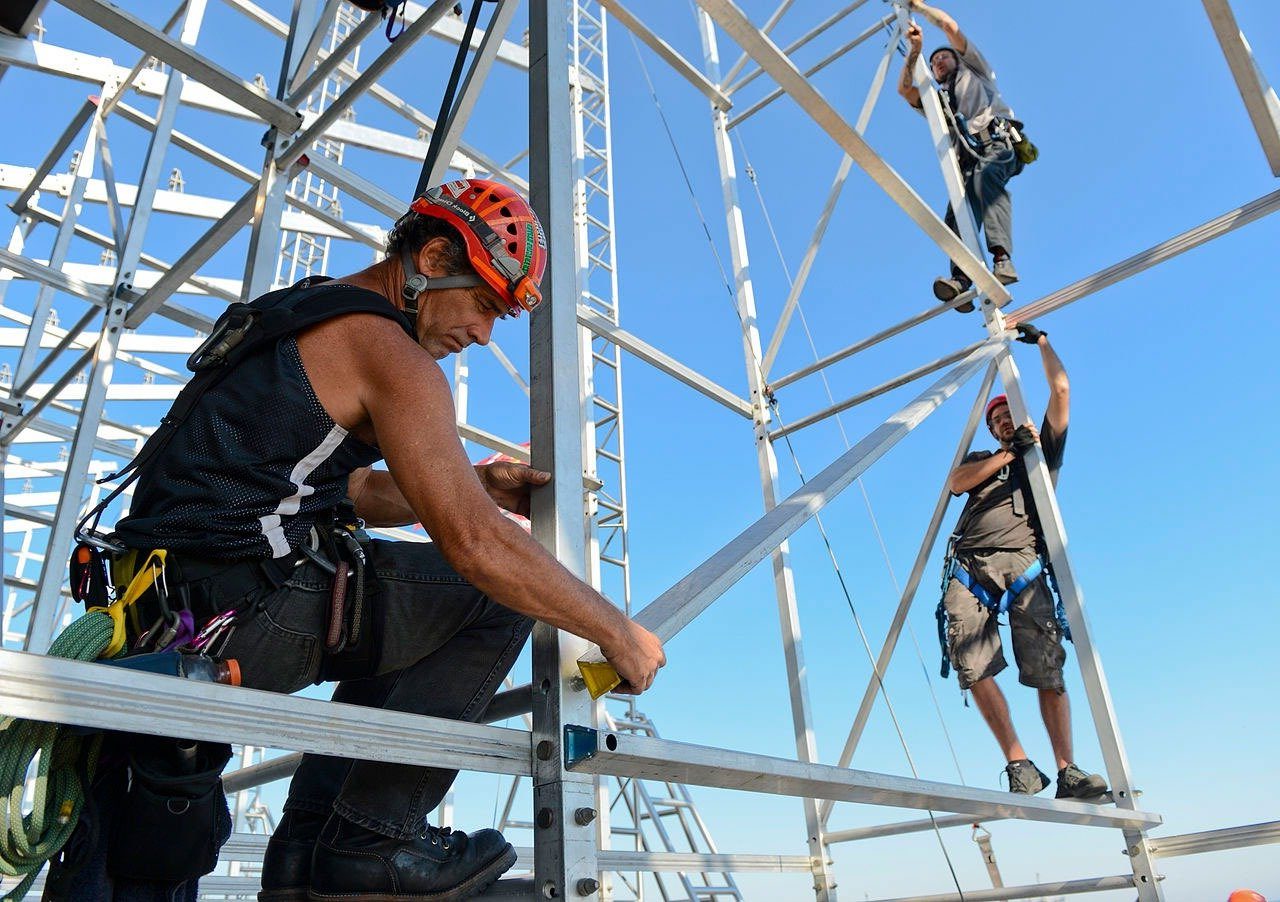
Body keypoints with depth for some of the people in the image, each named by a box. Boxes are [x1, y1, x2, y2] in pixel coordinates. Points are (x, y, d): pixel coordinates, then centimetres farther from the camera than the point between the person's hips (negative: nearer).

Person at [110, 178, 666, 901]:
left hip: (162, 601, 10)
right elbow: (475, 544, -19)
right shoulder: (389, 350, -11)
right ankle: (375, 840, -1)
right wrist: (620, 633, -8)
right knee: (499, 591, -5)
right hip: (242, 614, -10)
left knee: (396, 618, 28)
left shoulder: (295, 311, 20)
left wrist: (475, 484, 14)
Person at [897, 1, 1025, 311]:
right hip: (967, 159, 4)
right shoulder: (937, 101, 40)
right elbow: (904, 89, 23)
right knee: (957, 210, -24)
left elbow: (951, 27, 22)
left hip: (997, 144, -4)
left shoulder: (974, 71, 30)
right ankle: (961, 279, -46)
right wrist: (915, 50, 19)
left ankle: (1002, 257, -54)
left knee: (985, 176, -37)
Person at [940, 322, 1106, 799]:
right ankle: (1019, 765, -7)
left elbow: (1061, 390, 18)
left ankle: (1068, 771, -9)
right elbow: (955, 482, 6)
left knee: (1047, 673, -11)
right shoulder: (980, 460, 29)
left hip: (1022, 564, -2)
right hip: (969, 567, 2)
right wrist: (1009, 453, 3)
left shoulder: (1044, 451, 25)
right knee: (974, 670, -13)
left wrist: (1042, 340, 26)